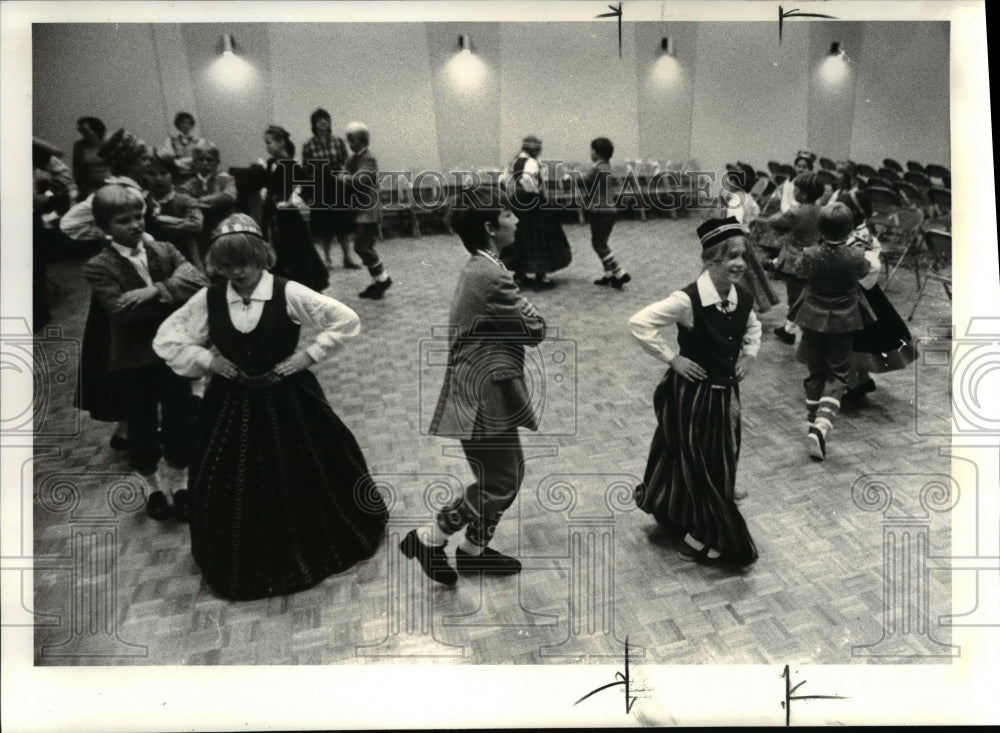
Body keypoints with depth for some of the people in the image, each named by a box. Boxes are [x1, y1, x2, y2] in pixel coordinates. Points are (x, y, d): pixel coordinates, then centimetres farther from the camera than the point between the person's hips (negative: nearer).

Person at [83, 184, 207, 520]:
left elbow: (197, 282, -16)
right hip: (132, 360, -2)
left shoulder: (165, 251, 0)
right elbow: (121, 309, -25)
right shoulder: (98, 268, -10)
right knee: (142, 428, 12)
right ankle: (153, 487, 35)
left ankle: (178, 483, 34)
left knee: (179, 422, 11)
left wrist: (153, 292, -23)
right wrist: (167, 295, -21)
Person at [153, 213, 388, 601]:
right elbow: (166, 339, 5)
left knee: (307, 478, 10)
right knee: (231, 488, 9)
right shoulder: (208, 299, -6)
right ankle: (244, 566, 33)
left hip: (289, 400, -2)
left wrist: (305, 355, -16)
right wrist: (208, 360, -9)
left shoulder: (288, 293, -15)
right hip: (231, 404, 3)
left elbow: (347, 322, -14)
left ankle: (315, 548, 39)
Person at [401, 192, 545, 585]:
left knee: (507, 473, 18)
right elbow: (535, 329, -15)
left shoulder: (480, 268, 10)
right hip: (482, 397, -10)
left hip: (486, 391, 10)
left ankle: (473, 550, 33)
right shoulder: (491, 277, -23)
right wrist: (528, 309, 3)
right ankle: (428, 539, 14)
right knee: (499, 484, 0)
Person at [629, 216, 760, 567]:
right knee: (700, 465, 6)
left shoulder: (743, 299, -3)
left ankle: (676, 516, 44)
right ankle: (703, 538, 25)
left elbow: (752, 328, 21)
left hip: (725, 393, 7)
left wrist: (749, 356, 4)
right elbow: (640, 323, -27)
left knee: (721, 463, 20)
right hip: (692, 393, -7)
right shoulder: (688, 300, -25)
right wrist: (672, 358, -21)